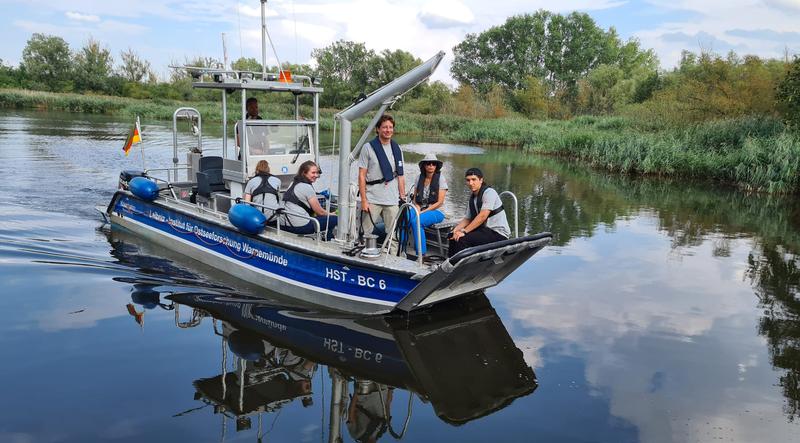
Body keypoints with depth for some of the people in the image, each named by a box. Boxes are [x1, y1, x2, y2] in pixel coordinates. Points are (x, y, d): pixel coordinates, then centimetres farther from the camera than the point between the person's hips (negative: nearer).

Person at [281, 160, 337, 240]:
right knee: (334, 219, -3)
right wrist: (333, 215, 14)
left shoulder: (293, 184, 16)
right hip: (299, 227, -10)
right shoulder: (307, 187, -10)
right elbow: (320, 212, -5)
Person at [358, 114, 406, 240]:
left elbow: (400, 176, 13)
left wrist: (403, 198, 8)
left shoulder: (397, 149, 11)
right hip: (372, 200, -3)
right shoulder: (368, 148, -1)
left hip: (392, 201, 3)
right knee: (365, 233, -1)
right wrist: (363, 200, -10)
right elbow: (362, 176, -4)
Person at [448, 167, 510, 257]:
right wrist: (456, 229, -7)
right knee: (453, 236, 4)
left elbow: (482, 216, -23)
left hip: (498, 233, -9)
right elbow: (467, 219, 13)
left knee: (462, 239, -24)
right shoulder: (472, 197, 12)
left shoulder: (489, 192, -14)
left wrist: (464, 231, -24)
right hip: (485, 230, 9)